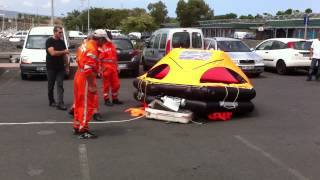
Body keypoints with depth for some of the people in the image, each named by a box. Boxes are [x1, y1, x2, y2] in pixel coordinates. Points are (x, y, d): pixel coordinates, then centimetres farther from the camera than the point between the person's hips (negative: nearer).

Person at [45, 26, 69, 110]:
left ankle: (60, 103, -8)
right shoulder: (49, 41, -7)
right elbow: (52, 53, -21)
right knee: (51, 86, 7)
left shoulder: (62, 42, 11)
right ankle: (51, 101, 22)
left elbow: (65, 55, 15)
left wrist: (67, 65, 10)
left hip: (60, 67, 4)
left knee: (60, 85, -4)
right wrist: (64, 51, -12)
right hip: (51, 67, -4)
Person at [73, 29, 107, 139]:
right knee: (87, 105, -3)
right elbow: (88, 70, -26)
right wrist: (91, 85, -24)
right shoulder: (92, 49, -20)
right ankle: (83, 131, 1)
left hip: (79, 76, 10)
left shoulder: (86, 45, 11)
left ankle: (77, 127, 28)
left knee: (80, 103, 17)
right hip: (86, 79, -10)